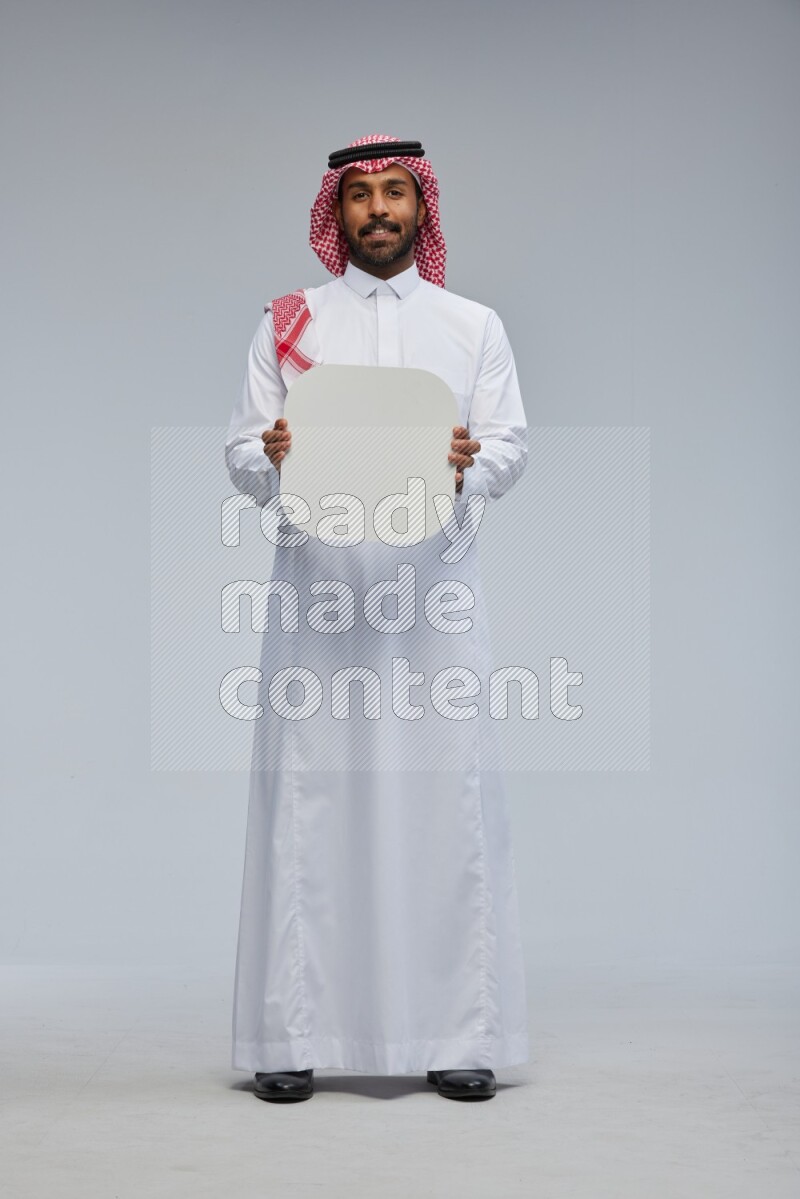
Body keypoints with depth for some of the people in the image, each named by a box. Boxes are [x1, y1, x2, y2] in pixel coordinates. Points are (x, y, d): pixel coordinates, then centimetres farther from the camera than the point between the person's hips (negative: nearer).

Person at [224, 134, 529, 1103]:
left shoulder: (474, 325, 15)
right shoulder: (287, 323, 13)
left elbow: (511, 443, 6)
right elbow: (240, 457, 8)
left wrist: (467, 469, -15)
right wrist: (272, 460, -14)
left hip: (432, 586, 0)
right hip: (317, 581, 0)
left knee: (446, 790, -4)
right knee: (305, 793, -4)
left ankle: (458, 1033, 4)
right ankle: (291, 1033, 3)